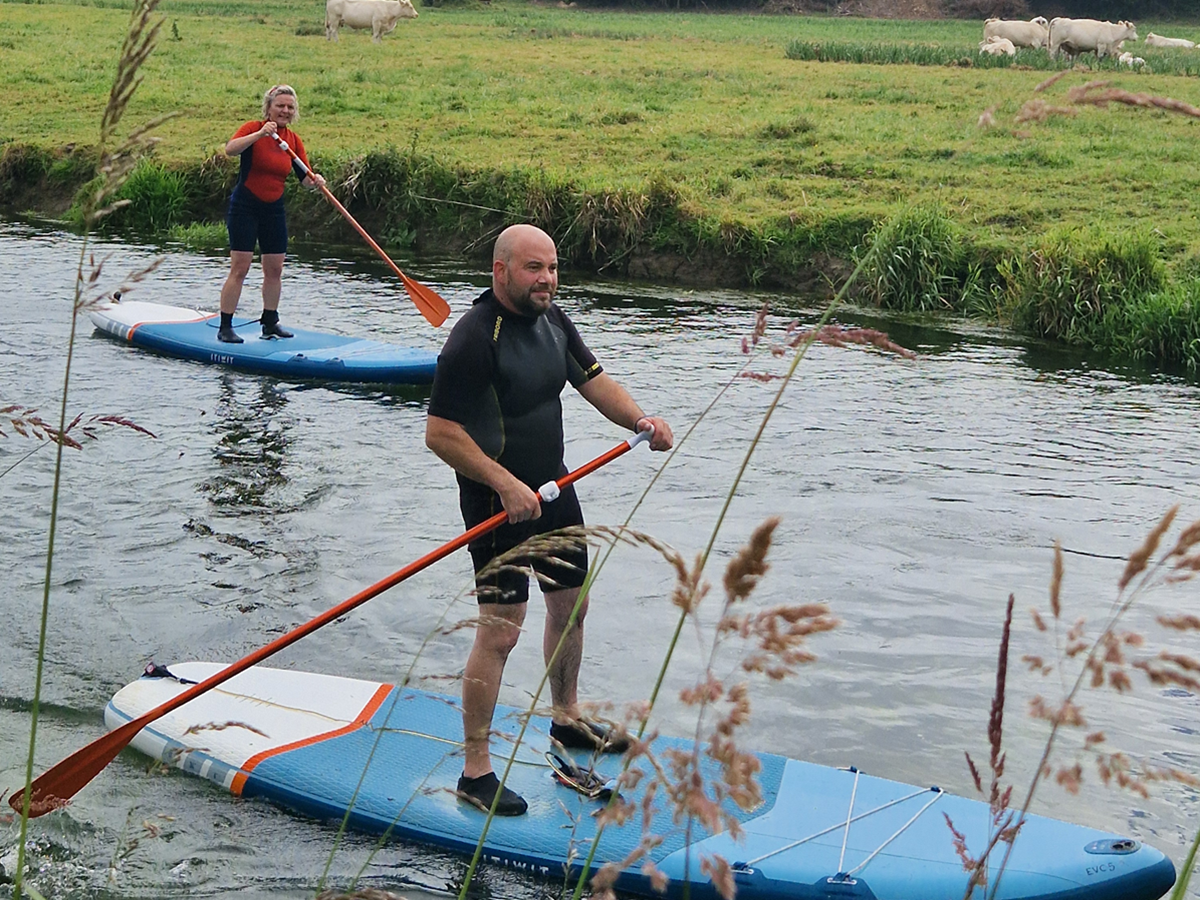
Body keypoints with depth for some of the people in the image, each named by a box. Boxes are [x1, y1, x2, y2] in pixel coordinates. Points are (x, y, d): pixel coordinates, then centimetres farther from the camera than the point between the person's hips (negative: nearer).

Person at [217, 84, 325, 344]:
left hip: (274, 209, 6)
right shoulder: (253, 128, -10)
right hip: (245, 206, -6)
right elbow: (230, 149, -29)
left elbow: (305, 178, 4)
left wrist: (315, 180, -19)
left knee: (275, 269, 8)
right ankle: (225, 327, -5)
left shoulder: (293, 140, 6)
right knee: (239, 268, -9)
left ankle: (270, 323, 23)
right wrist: (260, 134, -39)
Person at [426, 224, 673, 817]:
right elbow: (440, 434, -23)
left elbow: (592, 380, 14)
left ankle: (567, 718, 44)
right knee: (500, 632, -10)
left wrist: (639, 419, -4)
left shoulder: (553, 320, 4)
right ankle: (475, 771, 0)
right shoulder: (474, 339, -23)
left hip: (552, 487, 9)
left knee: (571, 603, 22)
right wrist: (505, 485, -26)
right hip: (498, 501, -9)